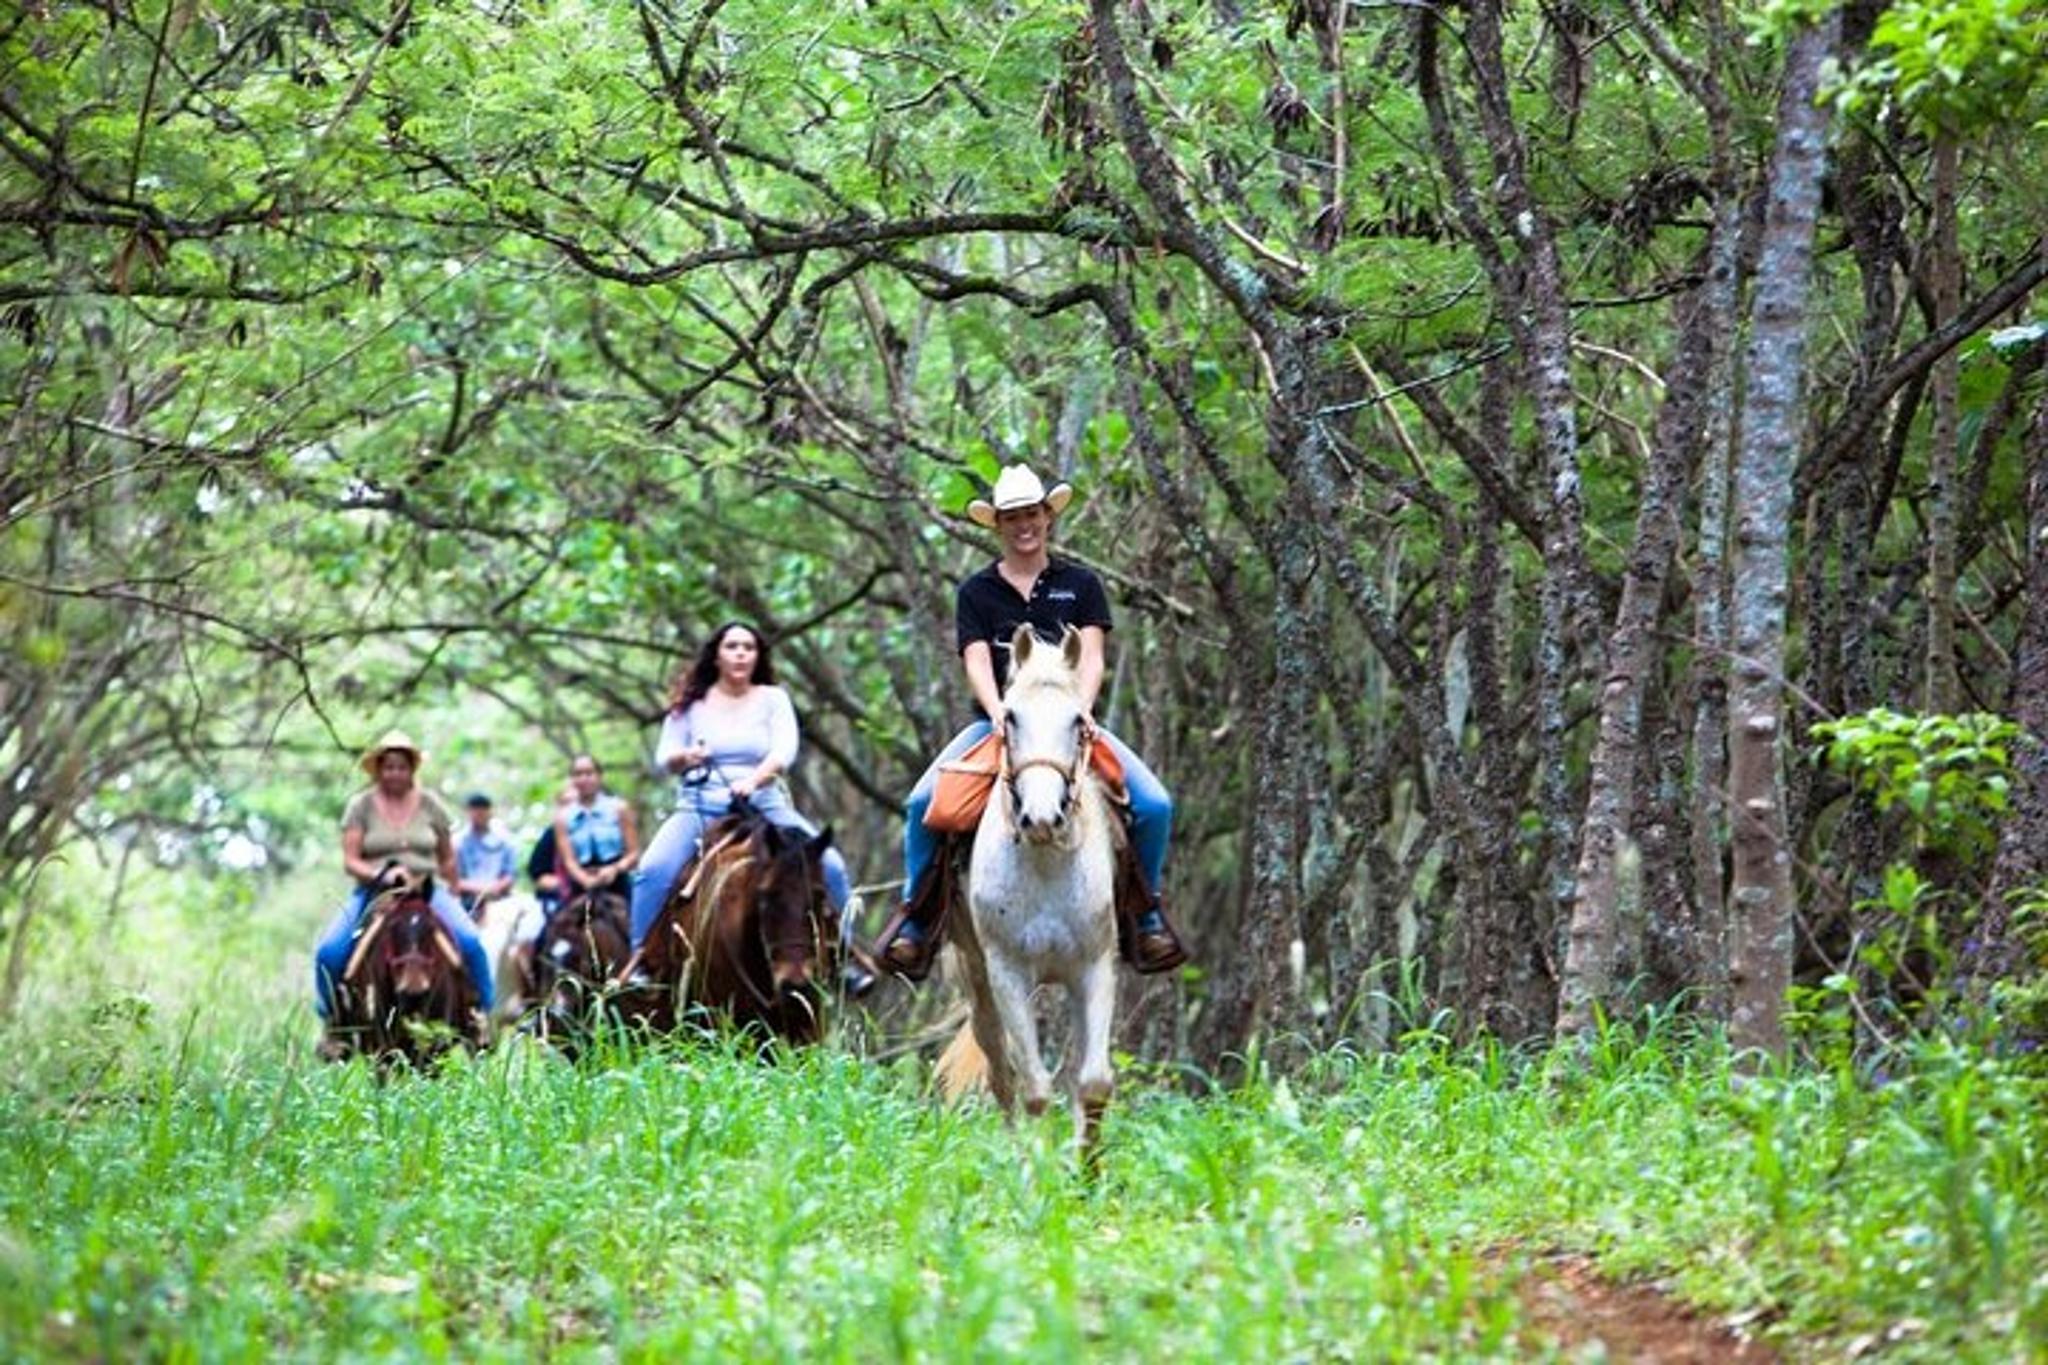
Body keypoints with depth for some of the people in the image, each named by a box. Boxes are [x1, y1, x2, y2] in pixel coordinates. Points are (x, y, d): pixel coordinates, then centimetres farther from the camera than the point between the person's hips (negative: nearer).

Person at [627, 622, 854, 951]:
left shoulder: (773, 700, 8)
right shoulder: (692, 703, 9)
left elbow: (784, 751, -8)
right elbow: (664, 758, 7)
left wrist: (753, 780, -28)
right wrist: (684, 758, -17)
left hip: (764, 804, 0)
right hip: (700, 806, 0)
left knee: (830, 865, -19)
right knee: (654, 869, -27)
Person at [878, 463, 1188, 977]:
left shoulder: (1080, 585, 13)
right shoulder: (977, 592, 12)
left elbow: (1091, 656, 1)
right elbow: (977, 662, -1)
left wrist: (1080, 707, -20)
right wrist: (999, 713, -21)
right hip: (997, 722, 0)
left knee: (1154, 804, -21)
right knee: (923, 803, -25)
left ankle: (1147, 913, 0)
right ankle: (917, 919, -9)